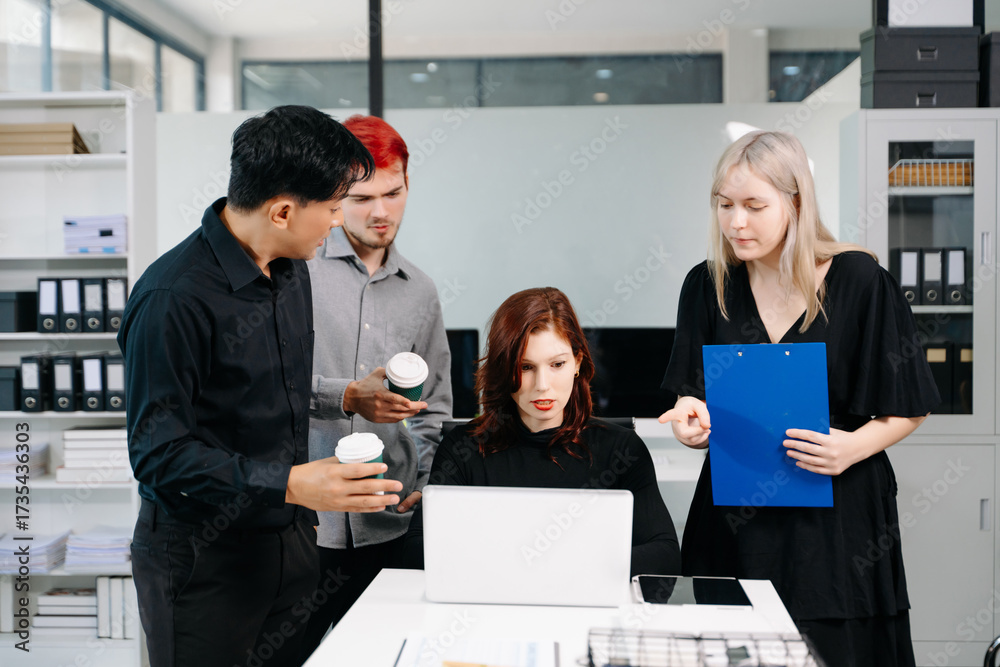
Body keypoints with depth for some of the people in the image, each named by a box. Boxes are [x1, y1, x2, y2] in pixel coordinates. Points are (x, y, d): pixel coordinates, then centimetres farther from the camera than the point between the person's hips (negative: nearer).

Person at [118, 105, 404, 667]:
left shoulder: (291, 268, 5)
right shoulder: (174, 298, -22)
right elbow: (159, 453, -22)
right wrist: (289, 485, -29)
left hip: (291, 541, 7)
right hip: (202, 561, -7)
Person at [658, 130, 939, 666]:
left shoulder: (858, 280, -7)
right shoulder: (707, 286, 2)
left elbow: (909, 407, -1)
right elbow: (696, 401, 7)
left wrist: (854, 446, -18)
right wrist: (693, 421, -15)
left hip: (836, 519, -2)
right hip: (735, 516, 2)